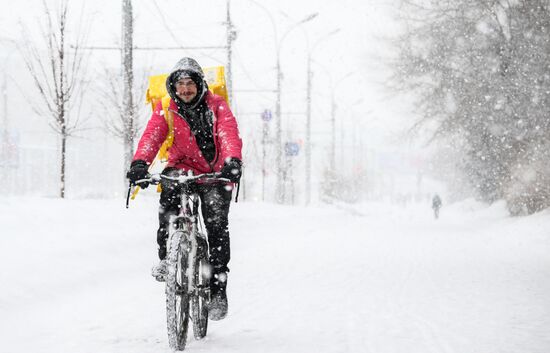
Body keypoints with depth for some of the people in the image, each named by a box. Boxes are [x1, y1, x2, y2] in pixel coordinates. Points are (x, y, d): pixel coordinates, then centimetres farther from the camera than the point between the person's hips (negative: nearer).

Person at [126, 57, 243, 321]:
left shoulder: (215, 105, -6)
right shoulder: (166, 109, -2)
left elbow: (229, 133, -22)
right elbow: (152, 135, -18)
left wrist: (233, 161, -42)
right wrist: (139, 163, -38)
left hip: (215, 174, -1)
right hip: (183, 167, 1)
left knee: (217, 224, -16)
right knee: (170, 187, -33)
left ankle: (218, 288, -5)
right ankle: (166, 257, -21)